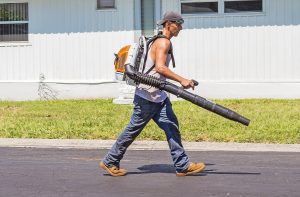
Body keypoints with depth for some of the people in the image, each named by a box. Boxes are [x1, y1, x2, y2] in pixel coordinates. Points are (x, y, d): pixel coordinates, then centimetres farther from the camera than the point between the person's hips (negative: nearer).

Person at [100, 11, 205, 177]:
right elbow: (160, 67, -31)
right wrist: (181, 80, -33)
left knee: (172, 127, 2)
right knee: (133, 130, 1)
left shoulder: (164, 42, 16)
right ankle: (110, 162, 13)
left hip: (158, 96, 10)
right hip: (146, 96, -10)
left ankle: (182, 166, 3)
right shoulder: (163, 42, -16)